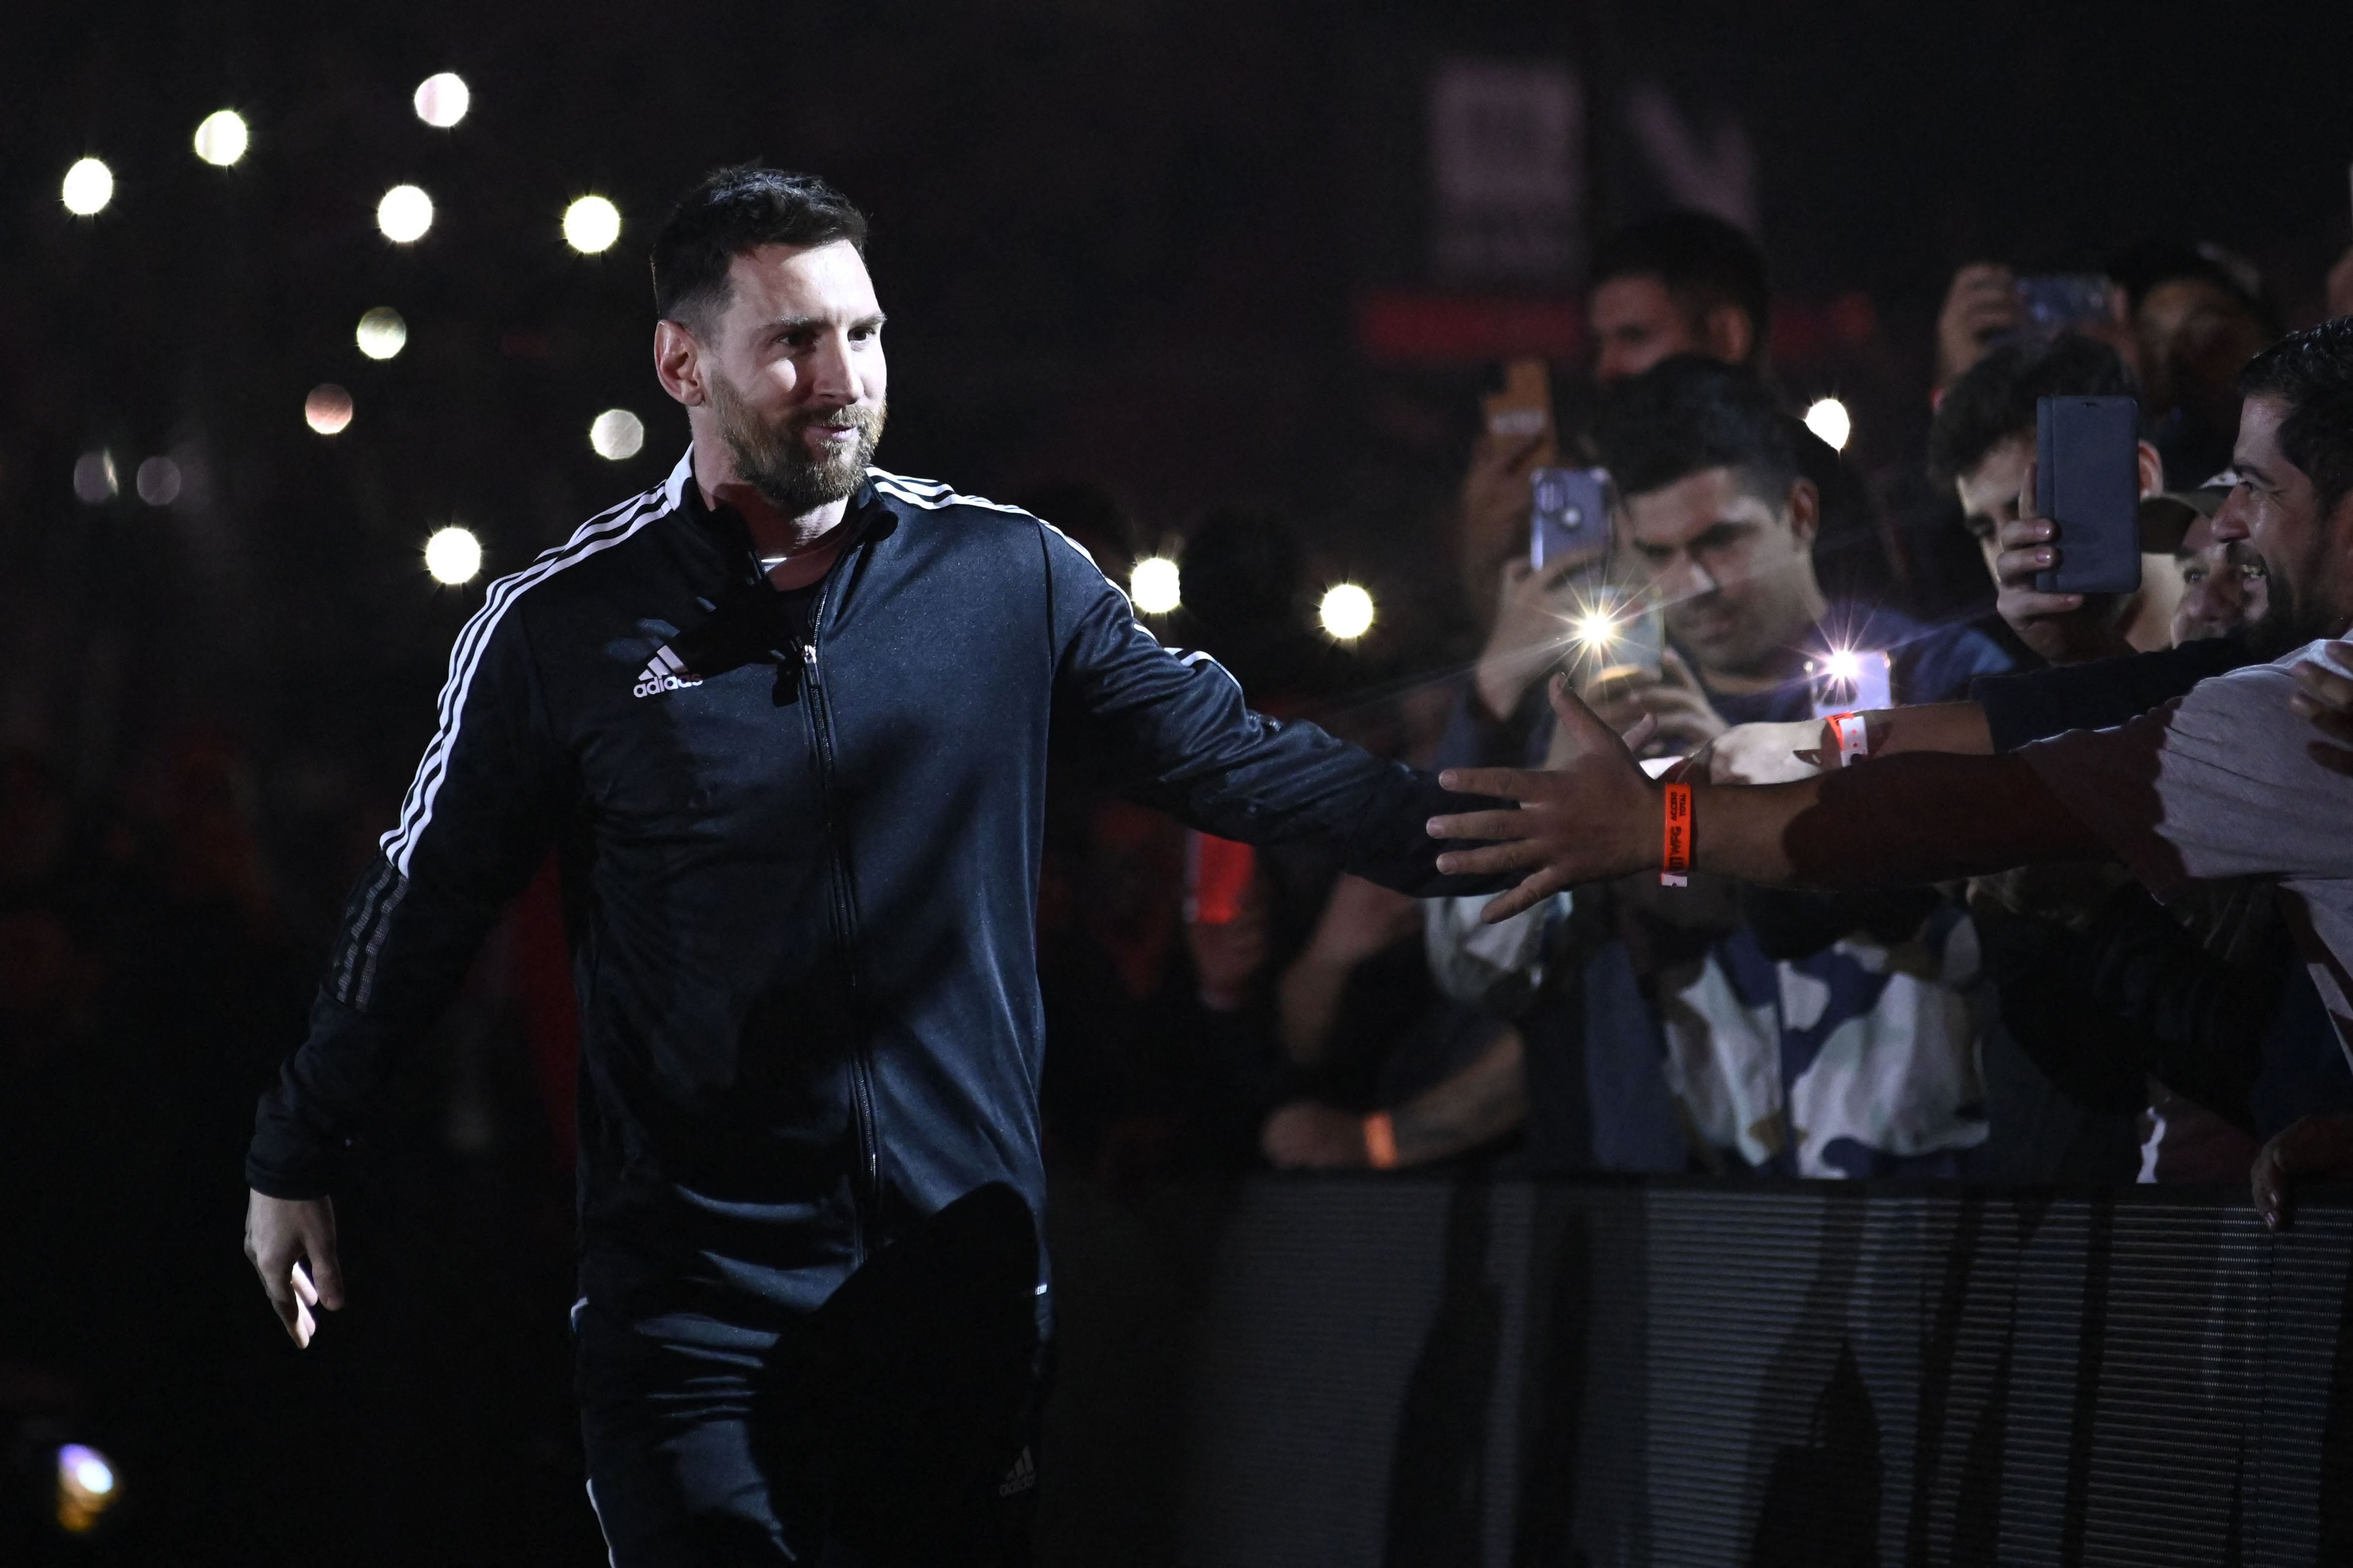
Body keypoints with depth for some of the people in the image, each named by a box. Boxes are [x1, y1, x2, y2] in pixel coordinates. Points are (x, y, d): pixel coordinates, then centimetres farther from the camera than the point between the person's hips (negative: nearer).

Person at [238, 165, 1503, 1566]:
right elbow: (422, 903, 7)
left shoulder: (1008, 578, 3)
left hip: (966, 1283, 2)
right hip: (696, 1302, -2)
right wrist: (299, 1162, 11)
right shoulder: (563, 628, -1)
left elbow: (1231, 754, 2)